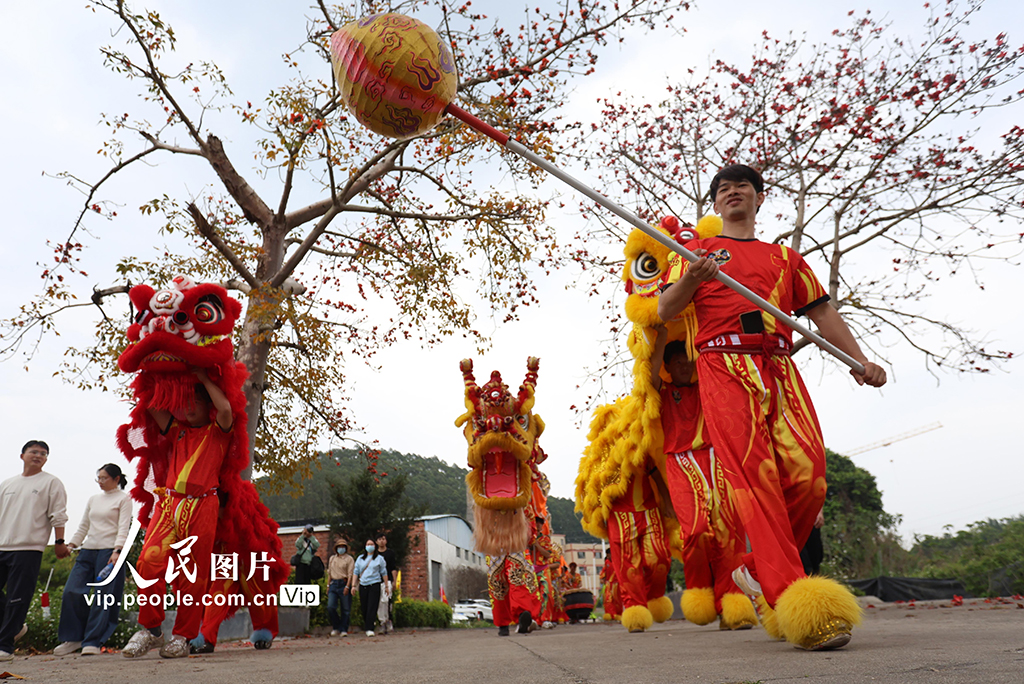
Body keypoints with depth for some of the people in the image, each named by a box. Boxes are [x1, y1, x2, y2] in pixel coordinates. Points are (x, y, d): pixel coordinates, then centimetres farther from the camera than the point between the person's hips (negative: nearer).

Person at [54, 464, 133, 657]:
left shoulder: (123, 498, 3)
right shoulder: (93, 499, 21)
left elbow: (123, 528, -7)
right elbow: (83, 527, 24)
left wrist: (117, 551, -19)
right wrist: (71, 544, 11)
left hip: (109, 551, -6)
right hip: (88, 550, 6)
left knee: (104, 596, -8)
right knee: (71, 592, -5)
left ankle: (92, 642, -1)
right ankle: (73, 637, 10)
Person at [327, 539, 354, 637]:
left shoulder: (349, 559, 2)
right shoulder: (332, 558, 18)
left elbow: (350, 574, -5)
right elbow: (329, 572, 21)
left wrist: (347, 586, -15)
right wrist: (328, 585, 13)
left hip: (344, 584, -4)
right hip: (333, 584, 4)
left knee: (345, 609, -1)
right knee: (330, 607, -8)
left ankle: (343, 630, 7)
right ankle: (336, 628, 9)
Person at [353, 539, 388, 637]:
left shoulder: (379, 558, 7)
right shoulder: (360, 559, 14)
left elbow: (384, 573, 8)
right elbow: (356, 572, 12)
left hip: (374, 585, -3)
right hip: (363, 585, 3)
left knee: (372, 607, -10)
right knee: (364, 608, 4)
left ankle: (370, 629, -12)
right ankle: (367, 627, 22)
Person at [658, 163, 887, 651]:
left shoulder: (785, 258, 30)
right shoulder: (700, 250, 21)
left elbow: (821, 311, 24)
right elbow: (665, 311, 10)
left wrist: (858, 359, 9)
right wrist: (691, 280, -11)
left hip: (779, 368, 3)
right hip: (723, 366, -3)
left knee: (808, 473, -15)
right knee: (755, 477, -18)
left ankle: (758, 570, 5)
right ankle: (793, 601, -22)